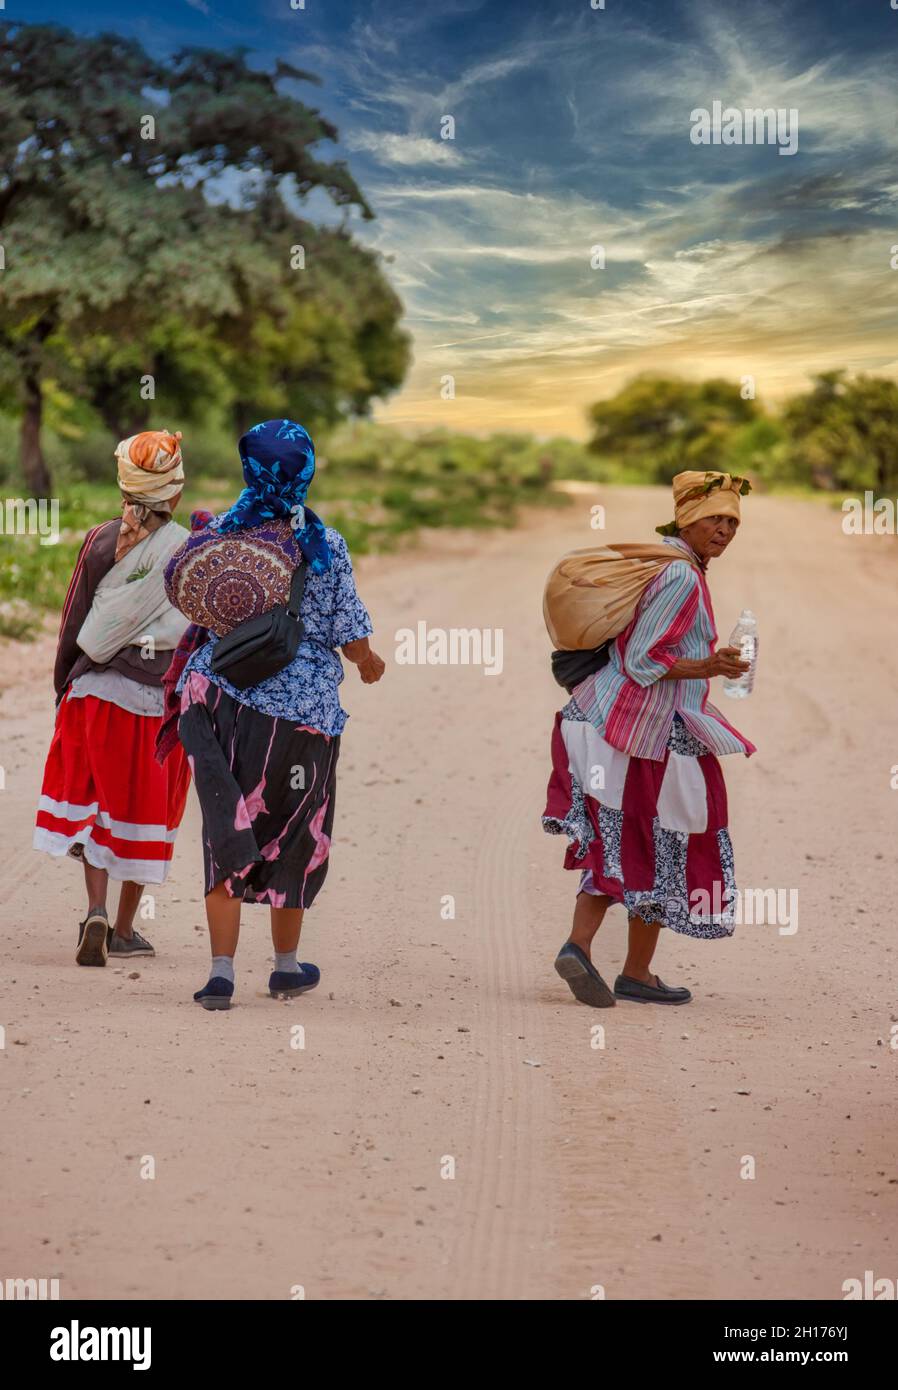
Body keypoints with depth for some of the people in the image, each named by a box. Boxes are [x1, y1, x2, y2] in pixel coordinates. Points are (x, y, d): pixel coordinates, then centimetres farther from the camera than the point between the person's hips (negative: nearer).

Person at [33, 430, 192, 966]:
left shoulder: (101, 542, -1)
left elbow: (73, 624, 3)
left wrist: (63, 689, 13)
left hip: (95, 690, 2)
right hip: (160, 695, -1)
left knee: (94, 802, 12)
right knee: (145, 804, 11)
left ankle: (96, 911, -8)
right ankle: (124, 929, 18)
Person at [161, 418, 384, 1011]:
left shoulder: (220, 531, -1)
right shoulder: (325, 544, -9)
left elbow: (185, 597, 6)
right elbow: (350, 637, -6)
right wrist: (369, 662, 16)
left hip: (220, 698, 2)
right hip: (301, 708, -2)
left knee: (227, 833, 5)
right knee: (294, 833, 15)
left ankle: (222, 970, -4)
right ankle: (286, 965, 27)